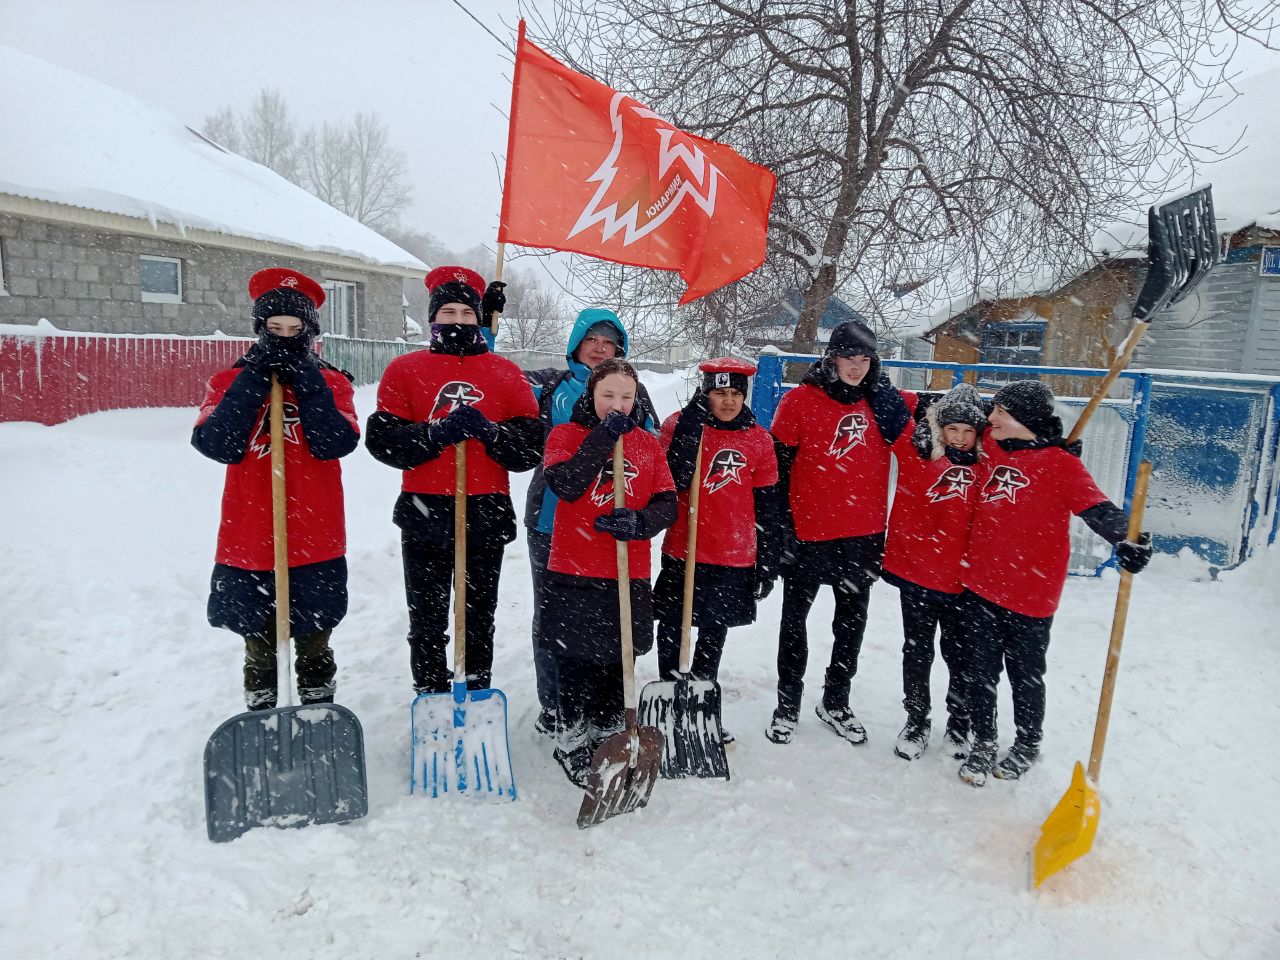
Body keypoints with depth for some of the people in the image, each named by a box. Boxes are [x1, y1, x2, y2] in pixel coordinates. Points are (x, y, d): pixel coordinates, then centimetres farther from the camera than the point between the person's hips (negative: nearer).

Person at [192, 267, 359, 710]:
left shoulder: (331, 382, 3)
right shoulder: (230, 381, 4)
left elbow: (336, 443, -14)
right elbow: (216, 444, -13)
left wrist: (306, 379, -16)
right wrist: (254, 378, -15)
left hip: (316, 545, 0)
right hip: (247, 544, 1)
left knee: (314, 648, 13)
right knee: (259, 649, 14)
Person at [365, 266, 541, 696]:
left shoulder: (506, 373, 7)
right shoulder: (404, 369, 7)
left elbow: (531, 447, 0)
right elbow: (382, 440, -4)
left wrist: (488, 431, -16)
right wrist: (436, 433, -18)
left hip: (487, 515, 1)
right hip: (424, 514, 0)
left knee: (479, 620, 10)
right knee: (427, 622, 7)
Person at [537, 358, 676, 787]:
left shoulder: (648, 443, 8)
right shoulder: (565, 434, 0)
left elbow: (666, 504, 3)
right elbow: (565, 485, -19)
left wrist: (638, 522, -18)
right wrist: (603, 438, -21)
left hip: (630, 577, 3)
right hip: (574, 574, -3)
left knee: (619, 664, 13)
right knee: (576, 664, 6)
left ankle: (609, 739, 32)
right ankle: (572, 745, 25)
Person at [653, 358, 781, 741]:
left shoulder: (758, 439, 2)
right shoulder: (680, 424, -4)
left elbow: (767, 506, 6)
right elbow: (675, 481, -18)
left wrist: (768, 563, 7)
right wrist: (690, 427, -23)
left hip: (734, 559, 2)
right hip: (683, 553, -2)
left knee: (714, 635, 16)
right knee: (671, 633, 7)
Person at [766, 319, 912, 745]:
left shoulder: (883, 401, 4)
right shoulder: (800, 400, -7)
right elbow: (778, 463, -6)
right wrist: (781, 523, -8)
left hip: (863, 537, 4)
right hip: (808, 534, -3)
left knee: (852, 623, 16)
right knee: (795, 621, 9)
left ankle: (836, 703, 34)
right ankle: (788, 705, 26)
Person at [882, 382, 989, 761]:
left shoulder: (987, 465, -1)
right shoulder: (915, 452, -4)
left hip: (963, 580, 1)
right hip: (915, 571, 0)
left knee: (959, 655, 15)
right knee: (917, 652, 14)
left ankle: (960, 723, 36)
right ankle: (916, 721, 32)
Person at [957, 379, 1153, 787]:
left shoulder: (1060, 463, -10)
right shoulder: (991, 446, 5)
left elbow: (1097, 508, -20)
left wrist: (1127, 538, -36)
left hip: (1031, 594, -4)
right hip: (979, 586, 4)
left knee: (1025, 674, 15)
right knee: (979, 671, 13)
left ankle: (1027, 744, 37)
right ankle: (983, 742, 32)